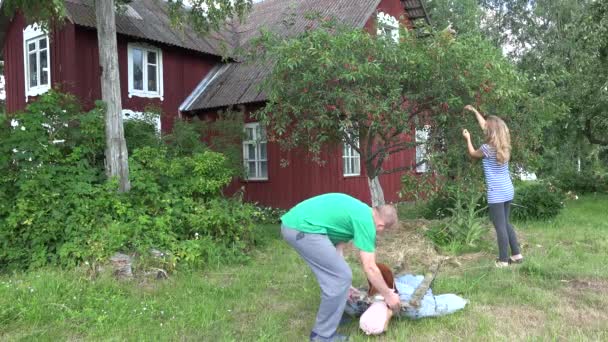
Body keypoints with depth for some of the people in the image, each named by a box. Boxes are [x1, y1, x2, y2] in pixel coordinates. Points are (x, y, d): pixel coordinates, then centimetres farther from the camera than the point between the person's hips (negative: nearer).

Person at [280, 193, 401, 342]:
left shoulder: (360, 212, 22)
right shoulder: (366, 221, -4)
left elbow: (338, 247, 24)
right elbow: (370, 268, -3)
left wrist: (342, 283, 27)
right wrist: (388, 295, 10)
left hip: (293, 223, 10)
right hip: (303, 228, -10)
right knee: (341, 277, -1)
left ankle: (333, 316, 36)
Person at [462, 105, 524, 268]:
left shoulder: (488, 148, -16)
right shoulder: (503, 145, 6)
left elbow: (473, 154, 6)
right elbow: (486, 126, 19)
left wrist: (468, 138, 21)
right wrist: (474, 111, 28)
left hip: (496, 194, -8)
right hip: (508, 191, 8)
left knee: (500, 227, 0)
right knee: (505, 224, 19)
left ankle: (504, 260, 8)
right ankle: (516, 254, 25)